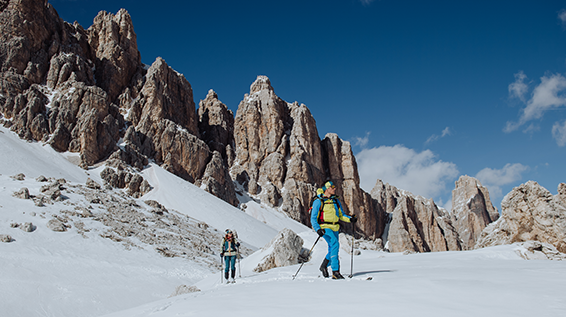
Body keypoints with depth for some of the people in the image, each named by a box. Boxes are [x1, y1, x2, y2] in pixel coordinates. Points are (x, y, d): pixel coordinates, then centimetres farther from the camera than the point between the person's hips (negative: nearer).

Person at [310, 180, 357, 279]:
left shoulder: (336, 201, 13)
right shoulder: (318, 201, -5)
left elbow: (341, 215, 17)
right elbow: (313, 218, -6)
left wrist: (350, 219, -3)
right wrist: (318, 229, -22)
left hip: (334, 228, 7)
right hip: (324, 227, -6)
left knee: (333, 249, 9)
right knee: (335, 244, -25)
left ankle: (324, 266, 37)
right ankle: (335, 271, -22)